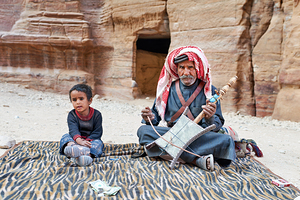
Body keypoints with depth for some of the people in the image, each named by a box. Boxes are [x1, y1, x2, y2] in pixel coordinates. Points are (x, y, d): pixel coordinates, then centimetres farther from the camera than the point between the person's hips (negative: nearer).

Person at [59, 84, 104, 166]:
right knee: (65, 137, -24)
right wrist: (79, 141, -42)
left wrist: (87, 141, -28)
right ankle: (72, 147, -62)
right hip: (75, 140, 1)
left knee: (98, 142, -30)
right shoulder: (72, 115, -2)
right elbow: (73, 130, -20)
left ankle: (87, 154, -65)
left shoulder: (96, 114, -2)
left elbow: (97, 132, -8)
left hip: (91, 140, -1)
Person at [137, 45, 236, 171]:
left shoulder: (209, 90, 7)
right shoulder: (168, 88, 12)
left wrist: (210, 118, -20)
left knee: (226, 141, -28)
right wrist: (150, 118, -7)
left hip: (199, 136, -2)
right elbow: (157, 115, 17)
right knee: (143, 131, -28)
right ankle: (198, 159, -31)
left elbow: (217, 126, 3)